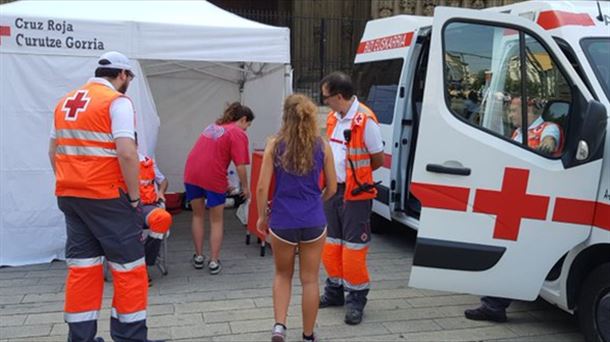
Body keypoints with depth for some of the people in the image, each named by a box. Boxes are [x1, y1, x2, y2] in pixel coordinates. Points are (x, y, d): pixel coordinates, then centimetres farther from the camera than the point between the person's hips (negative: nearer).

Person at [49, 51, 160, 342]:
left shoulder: (65, 102, 13)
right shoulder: (117, 101, -9)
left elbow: (53, 151, 17)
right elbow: (126, 153, -19)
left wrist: (69, 184, 19)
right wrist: (134, 197, -11)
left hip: (68, 195, 7)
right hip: (106, 197, -7)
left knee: (81, 266, 13)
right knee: (128, 267, 3)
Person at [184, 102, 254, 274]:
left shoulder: (213, 126, 19)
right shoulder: (238, 134, -4)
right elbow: (240, 165, -12)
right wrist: (245, 187, 2)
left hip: (192, 174, 6)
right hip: (213, 178, -6)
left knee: (197, 216, 21)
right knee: (216, 221, 12)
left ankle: (198, 257, 26)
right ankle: (214, 261, 13)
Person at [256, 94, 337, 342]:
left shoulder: (275, 145, -6)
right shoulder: (322, 146, -2)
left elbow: (262, 187, -7)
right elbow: (332, 188, 5)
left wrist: (262, 216, 8)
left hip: (282, 221, 0)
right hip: (313, 222, 0)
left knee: (283, 275, 22)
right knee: (310, 280, 13)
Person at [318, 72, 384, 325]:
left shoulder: (365, 120, -17)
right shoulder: (333, 118, 8)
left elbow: (378, 160, -10)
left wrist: (355, 173, 3)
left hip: (355, 194, -8)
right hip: (332, 190, 8)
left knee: (353, 247, -1)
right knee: (331, 243, 17)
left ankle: (356, 300, 13)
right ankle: (334, 291, 33)